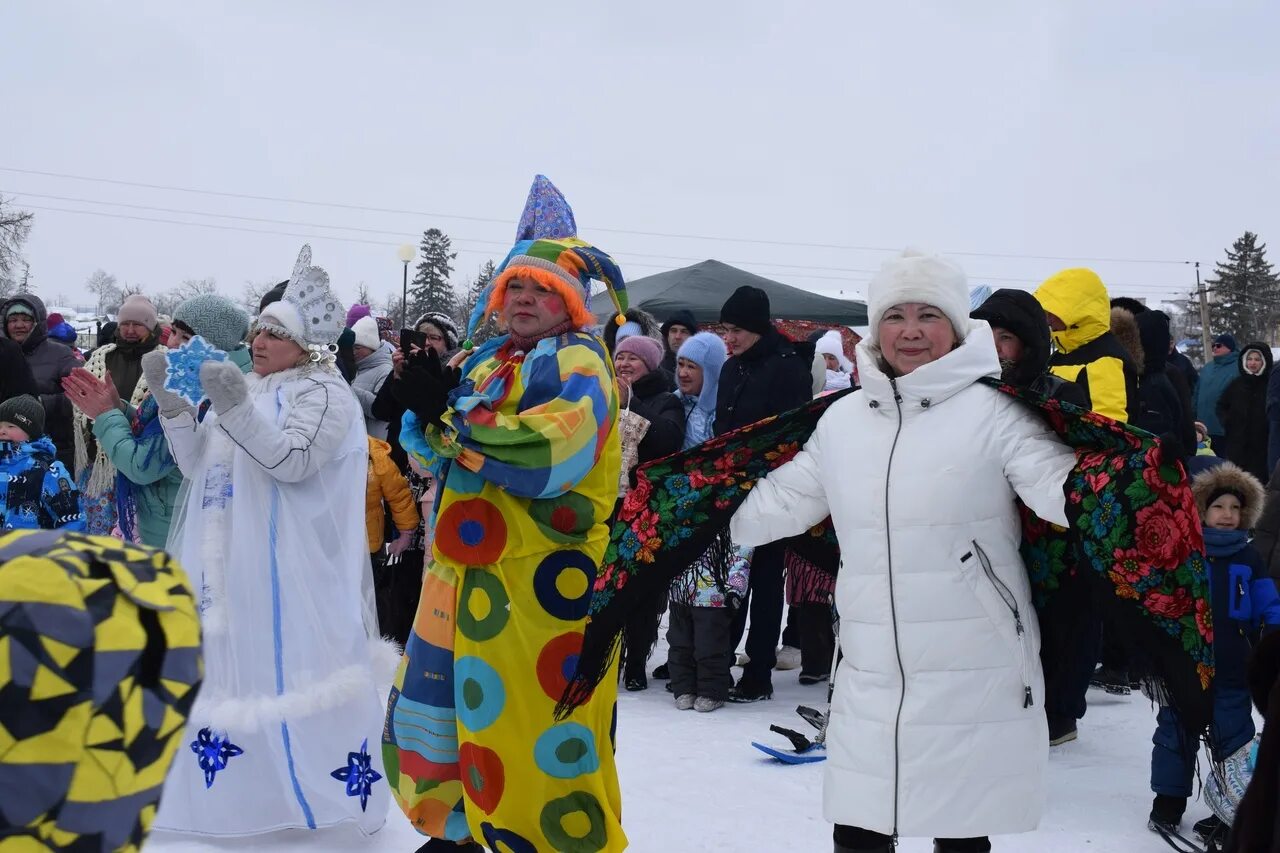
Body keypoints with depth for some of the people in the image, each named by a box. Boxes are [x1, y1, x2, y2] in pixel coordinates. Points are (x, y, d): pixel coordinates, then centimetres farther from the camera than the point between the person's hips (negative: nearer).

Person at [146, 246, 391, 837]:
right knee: (225, 667, 10)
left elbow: (292, 461, -20)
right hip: (227, 557, 8)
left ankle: (338, 788, 1)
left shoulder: (322, 392, -5)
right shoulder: (242, 389, 18)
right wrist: (170, 399, 3)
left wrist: (235, 406, -27)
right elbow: (197, 466, 14)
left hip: (289, 564, -8)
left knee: (285, 669, -8)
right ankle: (231, 790, 20)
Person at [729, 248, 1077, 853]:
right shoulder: (842, 419, 8)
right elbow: (771, 504, 18)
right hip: (868, 684, 4)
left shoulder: (993, 411, -6)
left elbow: (1067, 491, -16)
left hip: (976, 684, -4)